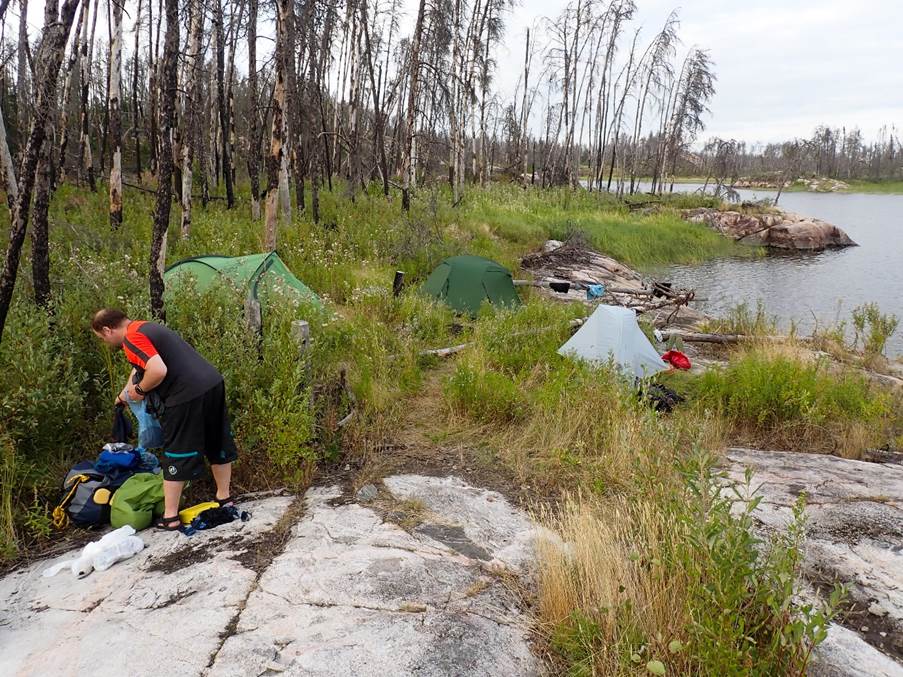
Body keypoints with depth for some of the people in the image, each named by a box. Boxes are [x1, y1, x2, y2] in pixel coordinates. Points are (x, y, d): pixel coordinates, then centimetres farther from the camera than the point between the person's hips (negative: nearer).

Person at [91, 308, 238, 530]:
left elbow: (158, 371, -24)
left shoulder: (132, 339, -9)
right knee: (217, 444, 20)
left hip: (187, 395, -9)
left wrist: (140, 390, -5)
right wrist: (124, 395, 50)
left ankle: (170, 517, 16)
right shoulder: (145, 327, 22)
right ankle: (224, 497, 36)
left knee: (176, 455, 5)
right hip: (213, 383, 9)